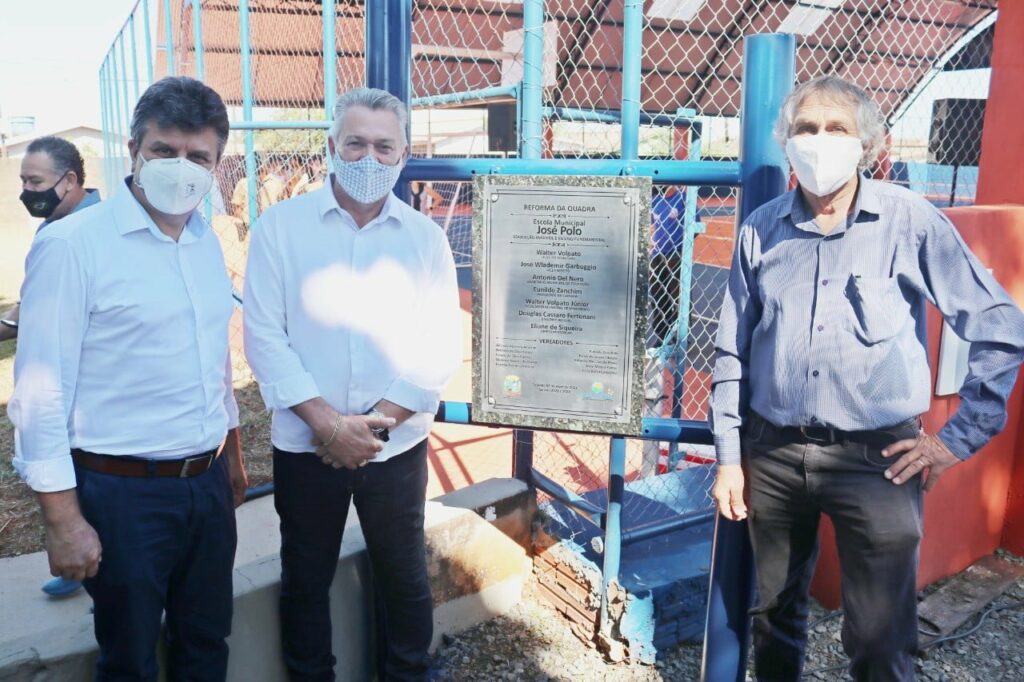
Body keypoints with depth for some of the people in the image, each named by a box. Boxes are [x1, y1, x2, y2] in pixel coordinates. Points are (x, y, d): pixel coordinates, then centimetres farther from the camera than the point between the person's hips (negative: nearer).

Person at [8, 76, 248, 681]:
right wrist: (63, 519, -13)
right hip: (124, 494, -5)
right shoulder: (72, 245, -14)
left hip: (209, 484, 6)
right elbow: (41, 394, -14)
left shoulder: (208, 241, 6)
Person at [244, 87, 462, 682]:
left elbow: (442, 346, -3)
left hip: (397, 447, 1)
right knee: (306, 584, 15)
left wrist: (377, 422, -12)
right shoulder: (282, 226, -3)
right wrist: (328, 423, -16)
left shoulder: (425, 237, 1)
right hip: (306, 446, 0)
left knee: (405, 581, 15)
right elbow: (265, 337, -8)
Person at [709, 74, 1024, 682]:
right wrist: (729, 457, 6)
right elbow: (732, 353, 7)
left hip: (877, 457, -2)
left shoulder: (910, 222, -5)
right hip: (773, 453, 3)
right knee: (774, 616, 17)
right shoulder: (762, 229, 2)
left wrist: (960, 438, -3)